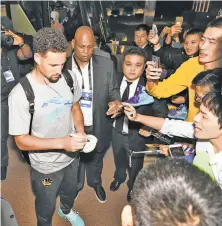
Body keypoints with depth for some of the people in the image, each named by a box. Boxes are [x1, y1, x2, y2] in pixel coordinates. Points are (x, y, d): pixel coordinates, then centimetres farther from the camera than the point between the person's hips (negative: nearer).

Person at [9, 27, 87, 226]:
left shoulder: (69, 78, -14)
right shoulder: (21, 93, -28)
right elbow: (21, 141, -22)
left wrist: (81, 130, -17)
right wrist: (62, 142, -34)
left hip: (72, 155, 5)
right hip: (46, 166, -4)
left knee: (70, 191, 33)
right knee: (46, 206, 25)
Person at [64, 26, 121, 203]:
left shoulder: (106, 64, -10)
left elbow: (113, 90, -2)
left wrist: (115, 102, -24)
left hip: (98, 127, 1)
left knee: (95, 160, 26)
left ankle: (96, 183, 56)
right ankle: (75, 185, 55)